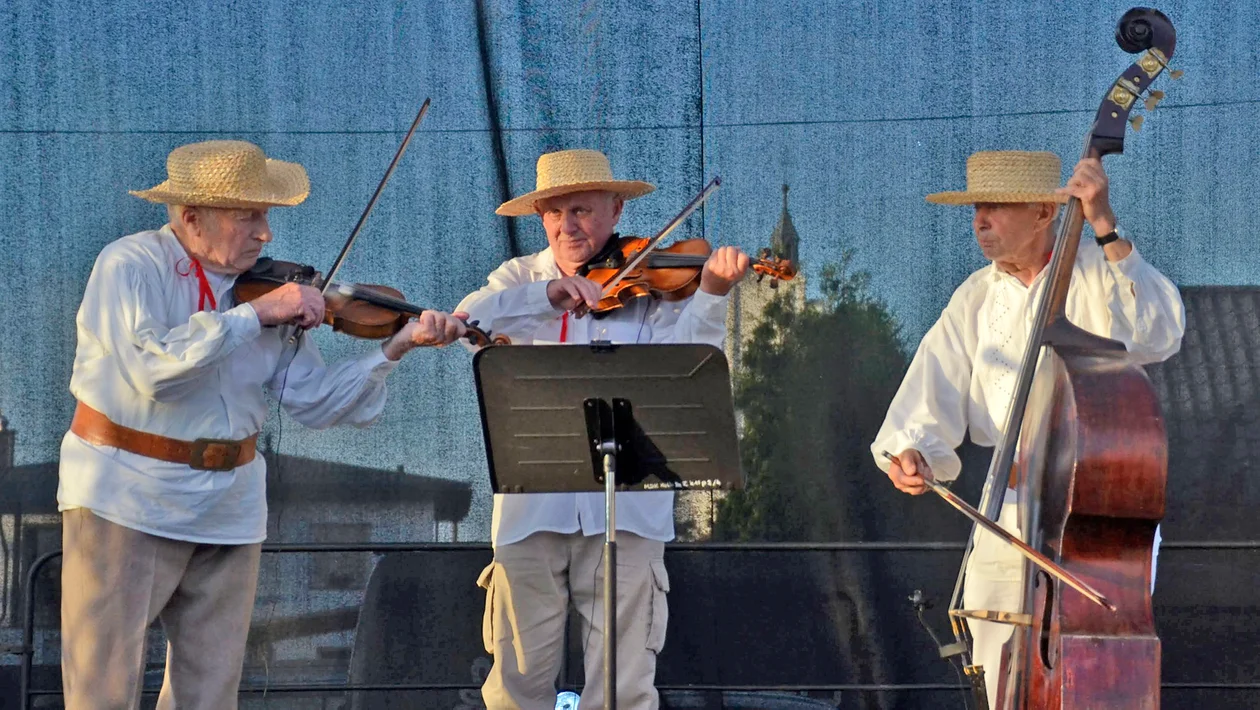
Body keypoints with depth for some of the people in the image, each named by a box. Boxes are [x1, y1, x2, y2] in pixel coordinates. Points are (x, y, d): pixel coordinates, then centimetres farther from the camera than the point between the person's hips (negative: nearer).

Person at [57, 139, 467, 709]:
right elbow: (153, 368, -28)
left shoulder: (265, 288, 5)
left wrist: (397, 347, -10)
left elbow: (314, 401, 1)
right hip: (125, 503, -5)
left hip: (229, 510, 5)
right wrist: (255, 315, -25)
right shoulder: (130, 267, -11)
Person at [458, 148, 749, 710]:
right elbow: (469, 321, -7)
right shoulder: (519, 279, 14)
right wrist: (552, 293, -21)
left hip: (623, 509, -2)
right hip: (532, 507, 2)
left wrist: (711, 293, -24)